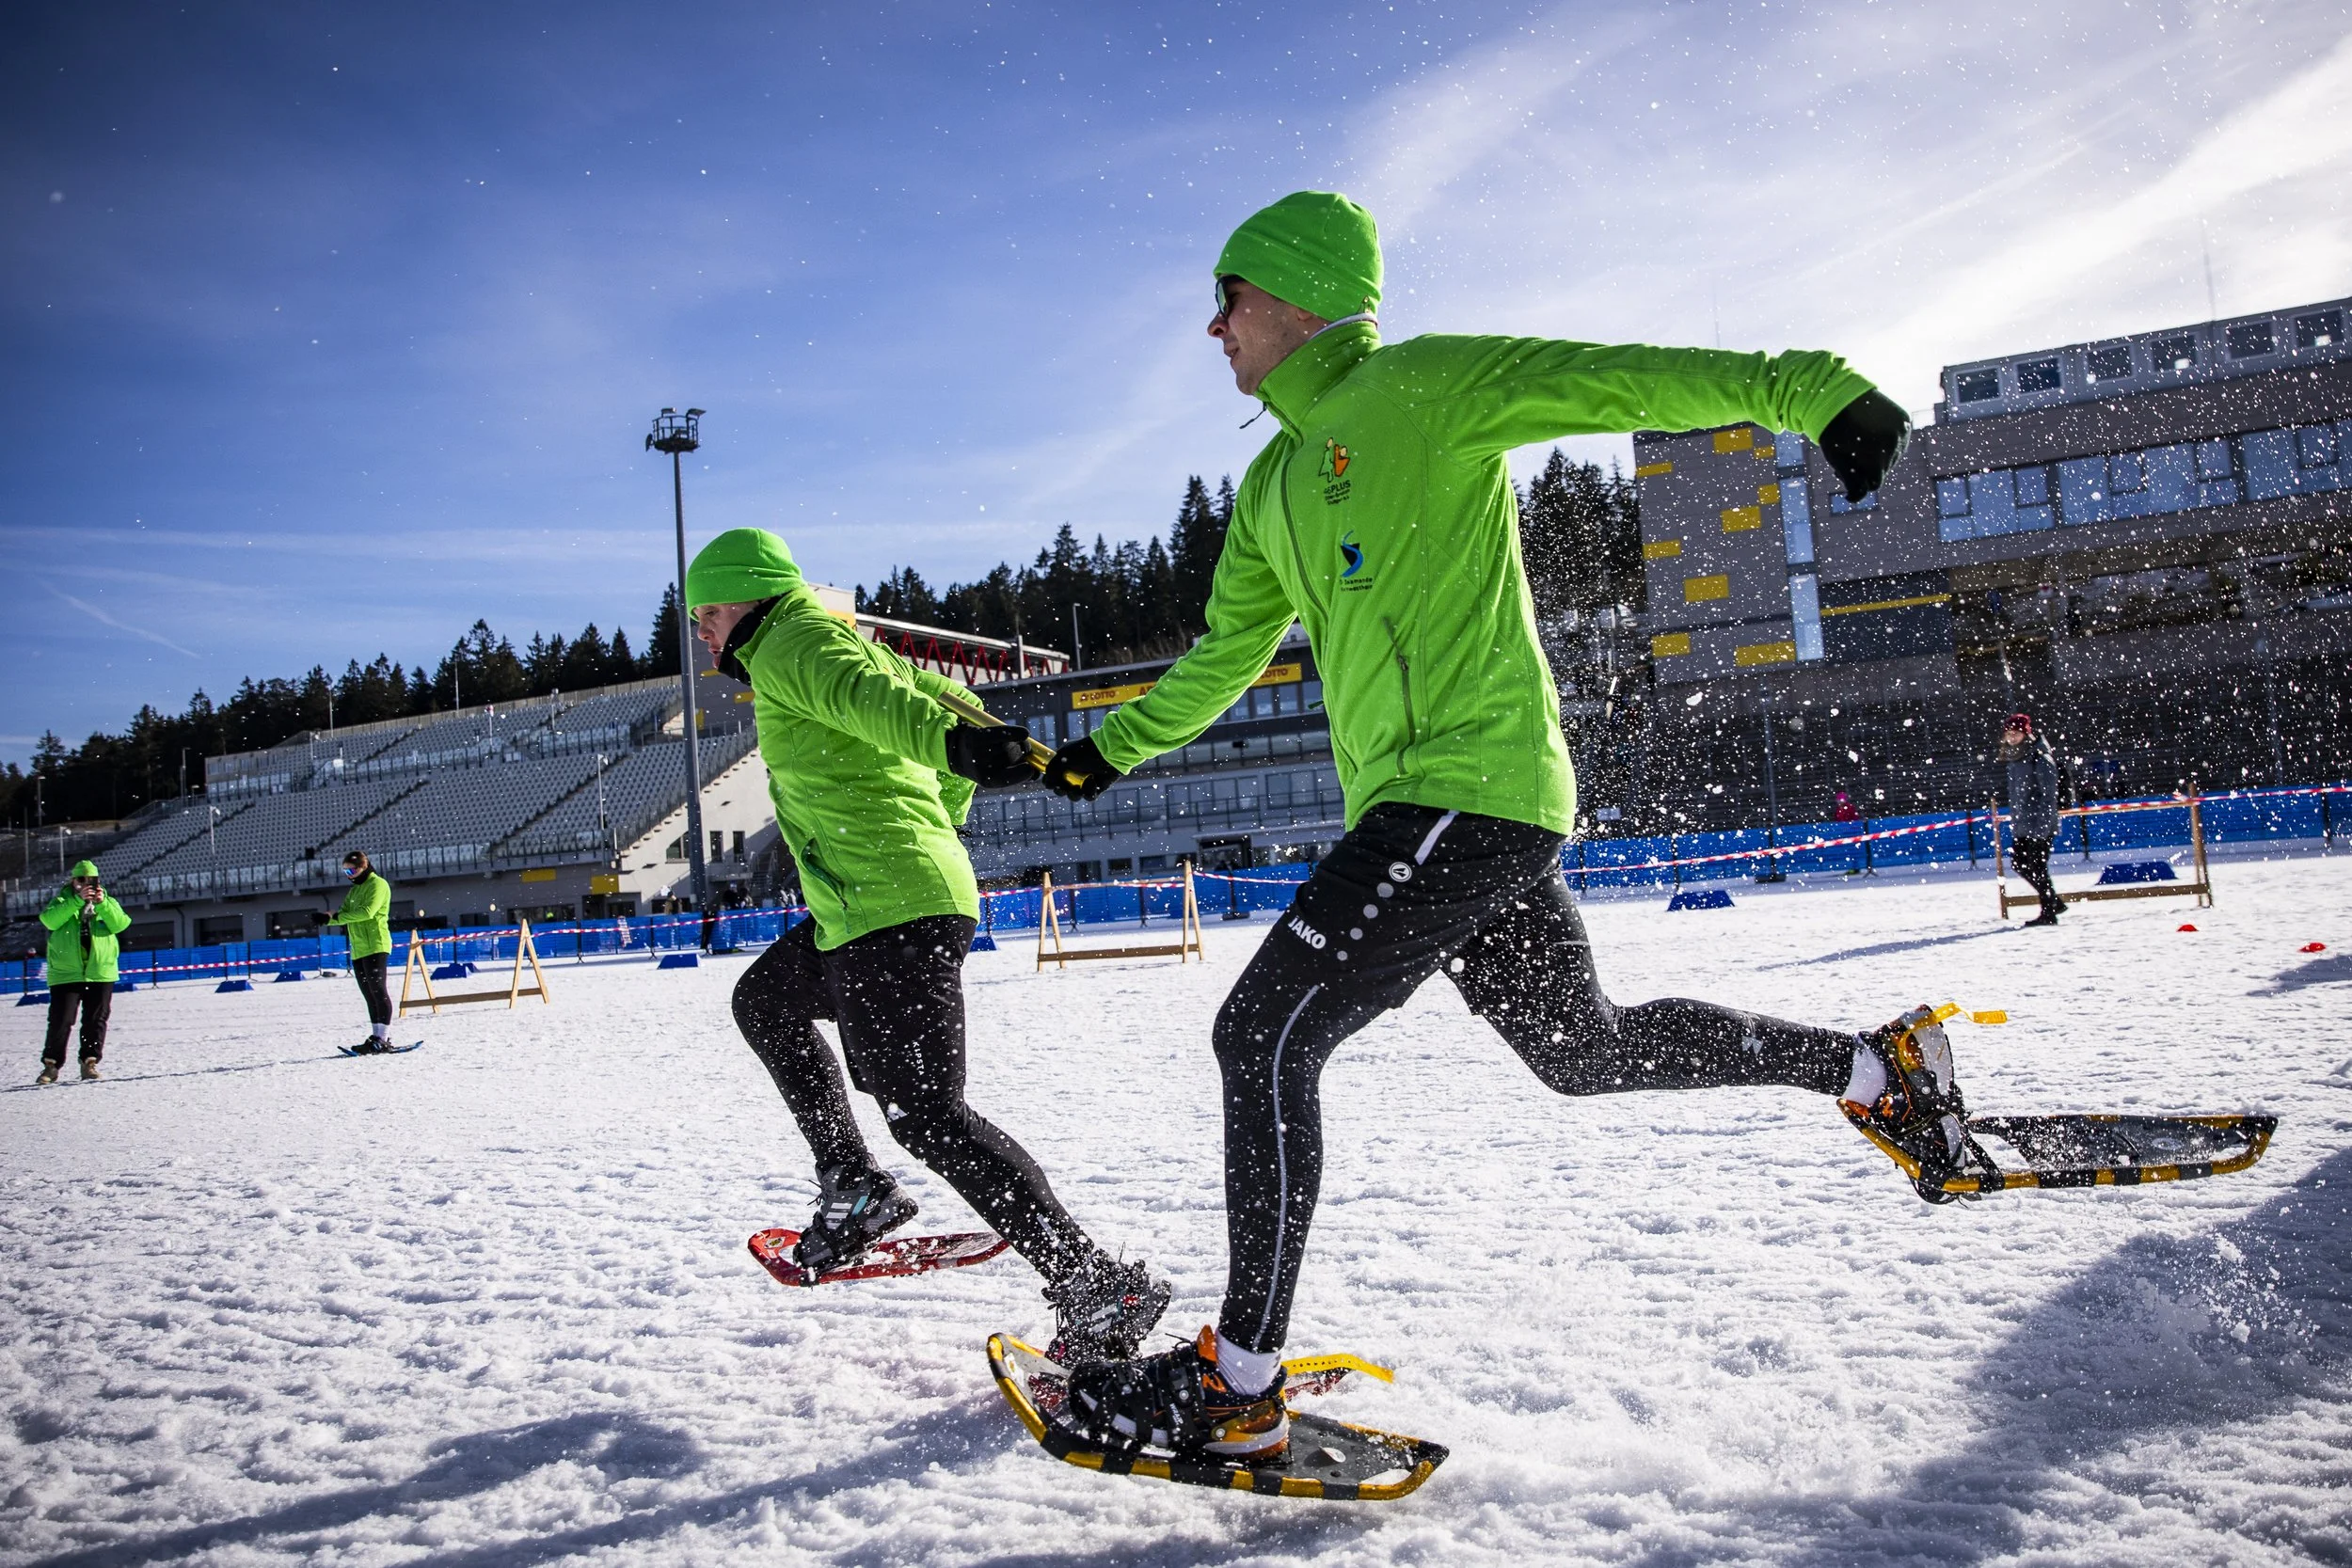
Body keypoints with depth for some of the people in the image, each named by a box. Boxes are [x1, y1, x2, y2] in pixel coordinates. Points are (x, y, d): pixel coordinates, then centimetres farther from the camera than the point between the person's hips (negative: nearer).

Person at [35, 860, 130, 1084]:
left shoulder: (108, 902, 12)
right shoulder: (62, 901, 8)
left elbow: (120, 924, -6)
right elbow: (50, 920, -13)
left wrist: (102, 904, -20)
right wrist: (77, 900, -21)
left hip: (100, 972, 1)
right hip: (66, 972, -1)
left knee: (96, 1020, 3)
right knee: (60, 1021, -3)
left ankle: (90, 1062, 12)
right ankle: (51, 1065, 7)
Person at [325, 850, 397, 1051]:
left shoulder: (378, 884, -4)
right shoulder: (354, 890, 23)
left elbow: (368, 911, -17)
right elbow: (346, 915, 16)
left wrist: (338, 916, -12)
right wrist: (328, 919, -5)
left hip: (375, 946, -9)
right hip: (358, 950, 9)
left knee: (378, 990, -11)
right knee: (369, 994, 8)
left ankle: (384, 1038, -12)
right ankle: (376, 1036, 11)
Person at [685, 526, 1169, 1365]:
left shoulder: (791, 645, -6)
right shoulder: (843, 645, 23)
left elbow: (875, 699, -28)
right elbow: (945, 697, 30)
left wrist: (956, 742, -47)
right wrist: (937, 816, 34)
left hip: (892, 912, -11)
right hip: (862, 915, 11)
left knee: (926, 1116, -13)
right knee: (764, 1000, 30)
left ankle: (1100, 1289, -12)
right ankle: (853, 1186, 28)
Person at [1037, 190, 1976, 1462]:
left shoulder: (1427, 384, -3)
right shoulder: (1274, 483, 21)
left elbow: (1627, 380, -11)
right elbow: (1226, 654, 32)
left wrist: (1807, 389, -23)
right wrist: (1113, 745, 34)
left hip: (1468, 788, -9)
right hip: (1409, 811, 9)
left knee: (1265, 1033, -14)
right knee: (1586, 1049, 17)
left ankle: (1238, 1388, -8)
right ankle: (1884, 1066, 31)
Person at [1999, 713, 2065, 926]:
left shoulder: (2041, 759, -14)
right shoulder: (2015, 759, 12)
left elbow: (2048, 796, -17)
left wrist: (2042, 826, -22)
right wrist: (2013, 819, 18)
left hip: (2040, 825, -9)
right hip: (2021, 825, 9)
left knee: (2037, 868, -4)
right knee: (2020, 864, 13)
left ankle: (2049, 913, 8)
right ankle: (2055, 902, 26)